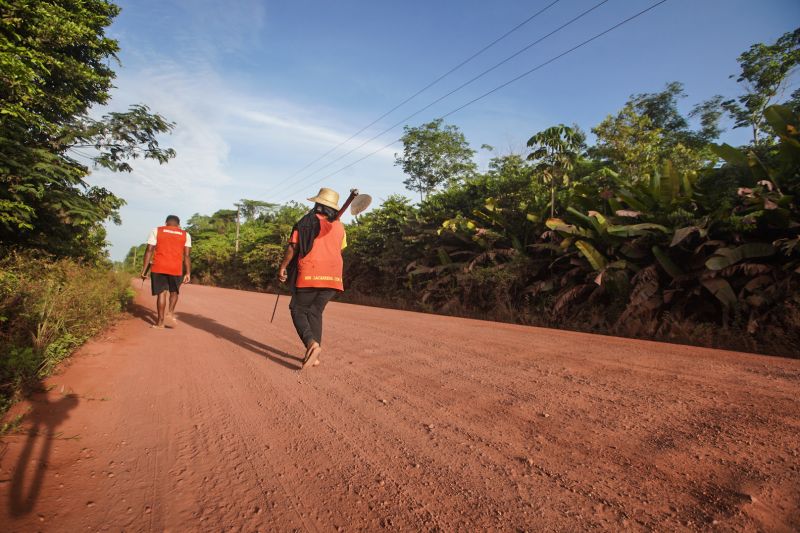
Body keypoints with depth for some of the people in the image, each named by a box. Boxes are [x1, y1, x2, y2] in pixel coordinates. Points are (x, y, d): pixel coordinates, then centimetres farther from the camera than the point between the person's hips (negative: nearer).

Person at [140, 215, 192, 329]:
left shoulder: (156, 231, 8)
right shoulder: (185, 235, 10)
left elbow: (149, 251, 0)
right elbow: (186, 255, 3)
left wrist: (144, 269, 2)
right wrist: (188, 273, 3)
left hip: (159, 268, 0)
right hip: (176, 269, 1)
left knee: (161, 293, 6)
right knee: (174, 292, 19)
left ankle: (160, 321, 6)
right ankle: (170, 312, -1)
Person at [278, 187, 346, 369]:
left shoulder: (307, 221, 1)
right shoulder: (339, 226, 12)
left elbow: (293, 246, -4)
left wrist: (282, 267, 4)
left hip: (309, 274, -4)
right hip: (333, 277, 4)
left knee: (298, 310, 8)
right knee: (315, 312, 14)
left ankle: (312, 343, -16)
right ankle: (314, 355, 10)